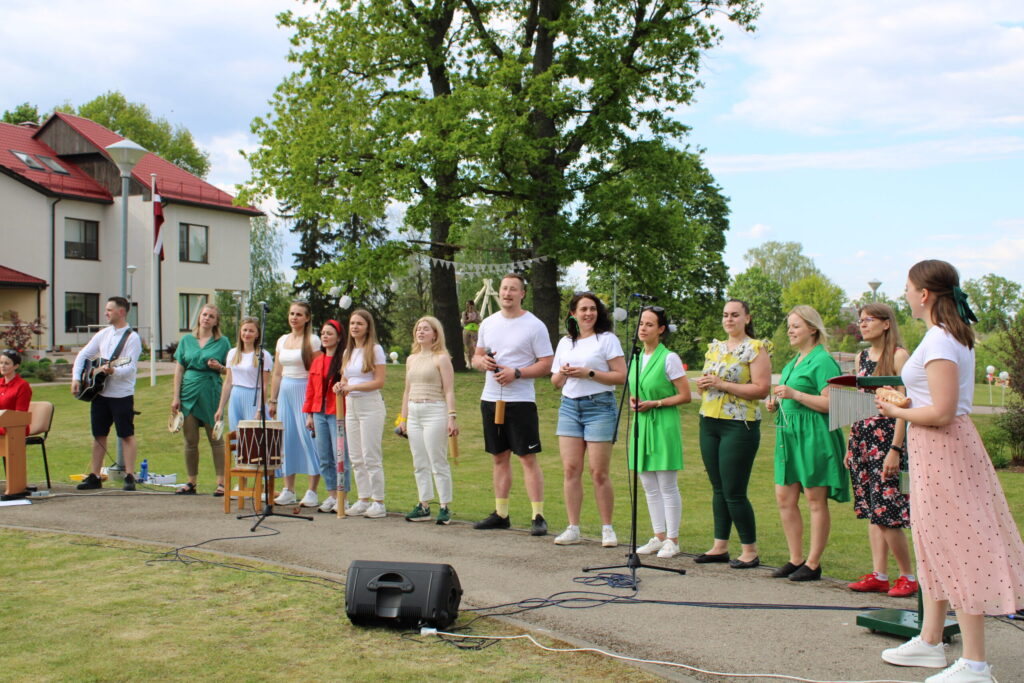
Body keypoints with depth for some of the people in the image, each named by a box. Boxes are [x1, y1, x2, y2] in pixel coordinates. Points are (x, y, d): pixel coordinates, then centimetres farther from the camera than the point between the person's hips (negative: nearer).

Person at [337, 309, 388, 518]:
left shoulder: (375, 349, -5)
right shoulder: (348, 352, 15)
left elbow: (379, 382, -11)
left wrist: (353, 387, -19)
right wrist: (340, 386, -5)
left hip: (370, 405, -7)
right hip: (351, 406, 7)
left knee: (371, 457, -7)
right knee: (355, 458, 7)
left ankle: (379, 502, -1)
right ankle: (364, 499, 15)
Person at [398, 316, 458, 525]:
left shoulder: (441, 358, -4)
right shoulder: (411, 359, 15)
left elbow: (449, 391, -9)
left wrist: (452, 417, -16)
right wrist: (403, 418, 16)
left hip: (435, 412, -7)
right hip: (414, 413, 7)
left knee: (438, 462, -5)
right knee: (419, 463, 9)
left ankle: (445, 507, 2)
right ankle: (424, 506, 15)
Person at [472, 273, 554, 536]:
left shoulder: (534, 325, -5)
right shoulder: (488, 323, 12)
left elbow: (546, 364, -8)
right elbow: (476, 357, 19)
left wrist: (516, 373, -20)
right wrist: (483, 361, -5)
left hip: (520, 400, -6)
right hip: (490, 398, 6)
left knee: (528, 458, -6)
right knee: (500, 457, 12)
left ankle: (538, 517, -4)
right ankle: (501, 514, 19)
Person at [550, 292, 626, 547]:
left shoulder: (607, 339, 1)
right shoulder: (565, 342, 16)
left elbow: (621, 376, -7)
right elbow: (555, 381, 20)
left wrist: (589, 373, -14)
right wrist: (562, 374, -3)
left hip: (599, 406, -5)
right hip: (569, 406, 5)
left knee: (599, 473, -5)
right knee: (570, 469, -1)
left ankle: (607, 529, 7)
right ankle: (573, 528, 6)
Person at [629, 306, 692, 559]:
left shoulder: (669, 358, -9)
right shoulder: (636, 357, 11)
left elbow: (685, 396, -9)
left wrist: (654, 403, -15)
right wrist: (633, 400, 2)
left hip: (663, 424, -7)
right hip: (641, 424, 7)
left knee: (667, 486, -2)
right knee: (649, 486, 10)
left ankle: (672, 540, 8)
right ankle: (659, 536, 20)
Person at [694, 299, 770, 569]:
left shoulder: (755, 349, -6)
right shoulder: (714, 347, 15)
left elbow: (761, 389, -15)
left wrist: (722, 384, -18)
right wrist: (702, 383, 0)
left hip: (740, 425, -7)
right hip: (709, 424, 7)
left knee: (734, 492, -6)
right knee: (718, 489, 11)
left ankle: (750, 551, 6)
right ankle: (720, 546, 19)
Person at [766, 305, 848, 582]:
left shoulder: (822, 361, -9)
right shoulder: (793, 362, 19)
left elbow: (830, 404, -18)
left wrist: (795, 394, -22)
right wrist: (776, 403, 12)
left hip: (814, 435, -9)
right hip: (789, 434, 9)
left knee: (816, 500, -1)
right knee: (784, 498, 7)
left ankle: (813, 564, 6)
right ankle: (795, 559, 17)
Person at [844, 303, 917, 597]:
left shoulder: (898, 355, -8)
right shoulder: (862, 358, 14)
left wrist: (895, 449, -18)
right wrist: (849, 446, 16)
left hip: (887, 438, -7)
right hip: (861, 438, 7)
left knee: (886, 513, -8)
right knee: (872, 511, 8)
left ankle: (908, 576, 7)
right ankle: (878, 575, 13)